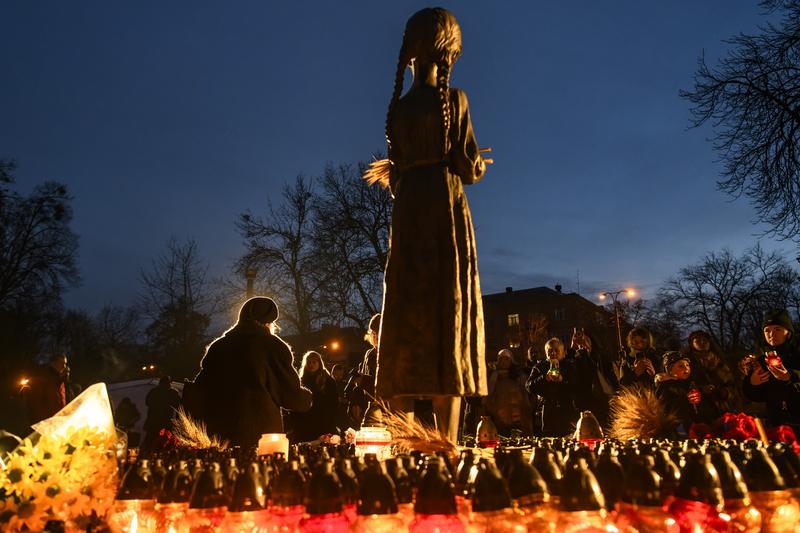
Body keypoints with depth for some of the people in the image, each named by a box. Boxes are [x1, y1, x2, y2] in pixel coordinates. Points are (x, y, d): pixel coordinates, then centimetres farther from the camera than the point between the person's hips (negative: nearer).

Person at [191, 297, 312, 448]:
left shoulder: (217, 347, 10)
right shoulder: (272, 346, -3)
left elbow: (199, 393, 12)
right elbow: (290, 394, -3)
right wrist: (307, 397, 18)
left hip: (218, 432, 5)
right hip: (261, 431, -5)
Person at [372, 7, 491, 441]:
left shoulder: (398, 107, 13)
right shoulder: (454, 99, 1)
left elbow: (396, 175, 12)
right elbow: (467, 165, -3)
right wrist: (479, 168, 18)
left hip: (407, 216, 4)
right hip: (446, 211, -4)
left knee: (409, 321, 4)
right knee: (449, 316, -5)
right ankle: (447, 441, -7)